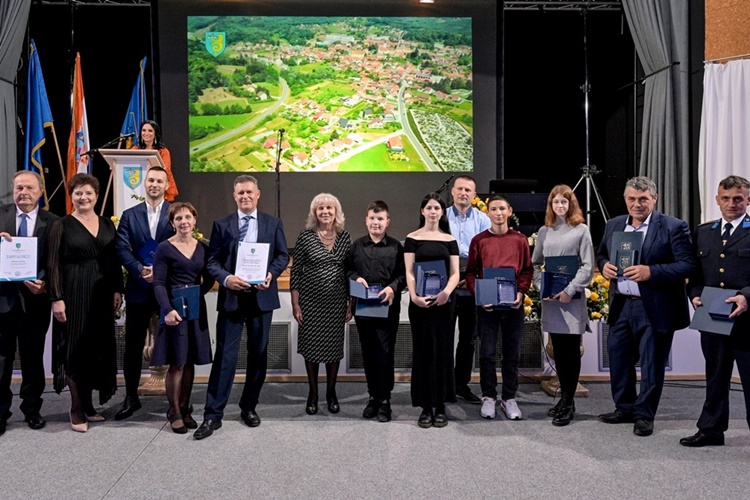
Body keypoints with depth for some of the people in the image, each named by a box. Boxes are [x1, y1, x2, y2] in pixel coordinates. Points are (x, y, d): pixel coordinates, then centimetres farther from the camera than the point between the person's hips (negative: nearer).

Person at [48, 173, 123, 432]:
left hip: (102, 294, 4)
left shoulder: (107, 224, 9)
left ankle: (88, 404, 20)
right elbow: (54, 264, -7)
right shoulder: (61, 225, -3)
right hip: (73, 293, -4)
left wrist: (117, 290, 4)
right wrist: (57, 298, -13)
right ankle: (77, 409, 8)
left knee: (99, 349, 8)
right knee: (76, 349, 0)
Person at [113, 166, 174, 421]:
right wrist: (141, 271, -16)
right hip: (139, 288, 2)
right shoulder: (129, 215, 9)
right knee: (133, 345, 8)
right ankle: (131, 397, 21)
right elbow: (122, 249, 0)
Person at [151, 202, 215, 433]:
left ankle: (184, 408, 22)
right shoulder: (165, 248, -4)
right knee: (176, 363, 0)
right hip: (174, 309, -4)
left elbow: (208, 280, 12)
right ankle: (174, 412, 14)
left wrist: (198, 293, -7)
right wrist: (168, 309, -22)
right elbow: (159, 283, -9)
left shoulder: (202, 247, 9)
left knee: (190, 362, 10)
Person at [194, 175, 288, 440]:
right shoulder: (221, 224, 4)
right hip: (231, 297, -1)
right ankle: (213, 415, 4)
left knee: (258, 354, 10)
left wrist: (271, 274, -13)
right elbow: (212, 260, 1)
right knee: (225, 356, -3)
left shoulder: (273, 223, 7)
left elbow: (283, 255, 6)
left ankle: (249, 407, 26)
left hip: (262, 296, 2)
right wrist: (226, 278, -17)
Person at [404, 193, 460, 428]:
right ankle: (426, 407, 10)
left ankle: (440, 406, 13)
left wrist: (446, 291, -15)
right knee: (423, 351, 2)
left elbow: (455, 273, 4)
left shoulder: (450, 240, 9)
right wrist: (414, 295, -18)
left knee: (443, 350, 4)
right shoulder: (412, 238, 4)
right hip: (420, 301, -1)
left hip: (444, 301, 2)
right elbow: (409, 272, -2)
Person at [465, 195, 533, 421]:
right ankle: (489, 397, 18)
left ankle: (509, 398, 19)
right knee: (487, 353, 4)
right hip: (486, 304, -1)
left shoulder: (520, 239, 5)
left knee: (512, 353, 7)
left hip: (513, 304, 1)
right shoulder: (479, 240, 2)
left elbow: (528, 270, 7)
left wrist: (521, 292, -8)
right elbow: (470, 273, 4)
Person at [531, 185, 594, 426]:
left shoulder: (581, 230, 1)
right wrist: (541, 287, -3)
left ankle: (568, 403, 5)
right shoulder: (544, 231, 11)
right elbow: (535, 263, 13)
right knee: (558, 350, 9)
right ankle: (565, 397, 19)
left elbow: (588, 266, -4)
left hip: (573, 298, -3)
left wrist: (570, 290, -13)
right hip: (550, 299, 4)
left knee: (571, 350, -1)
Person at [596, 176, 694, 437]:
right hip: (621, 306, 6)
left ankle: (644, 415, 21)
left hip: (655, 310, -5)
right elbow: (601, 254, 20)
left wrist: (651, 271, -25)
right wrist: (604, 265, -3)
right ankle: (625, 408, 32)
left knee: (651, 365, 6)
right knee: (618, 359, 14)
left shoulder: (673, 227, -9)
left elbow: (687, 264, -14)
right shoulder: (614, 225, 9)